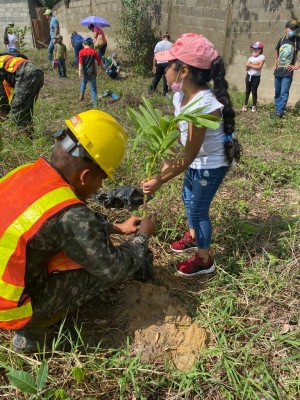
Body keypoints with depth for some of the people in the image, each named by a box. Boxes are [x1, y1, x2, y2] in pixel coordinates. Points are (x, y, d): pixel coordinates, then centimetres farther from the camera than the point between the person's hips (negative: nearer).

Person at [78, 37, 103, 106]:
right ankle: (95, 103, 4)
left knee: (83, 83, 29)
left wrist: (80, 72, -12)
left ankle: (81, 96, 28)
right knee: (93, 88, 6)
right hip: (92, 72, -1)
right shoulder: (94, 51, -4)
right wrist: (103, 68, 16)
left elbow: (80, 63, -12)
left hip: (85, 72, 1)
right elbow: (99, 62, 2)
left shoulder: (81, 52, -7)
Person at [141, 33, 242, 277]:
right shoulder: (181, 96, -7)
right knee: (188, 199, 24)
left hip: (211, 166, -9)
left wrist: (159, 181, -27)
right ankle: (193, 237, 50)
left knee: (199, 209, 4)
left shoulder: (203, 106, -34)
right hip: (197, 162, 9)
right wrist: (171, 160, 4)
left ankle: (204, 260, 26)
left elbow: (190, 154, -30)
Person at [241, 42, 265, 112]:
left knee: (254, 91, 2)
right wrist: (254, 64, -16)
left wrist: (250, 65, -11)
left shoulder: (262, 57, -7)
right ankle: (245, 105, 13)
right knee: (247, 91, 8)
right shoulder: (251, 57, 6)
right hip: (249, 75, 4)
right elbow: (247, 67, -3)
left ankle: (254, 106, 11)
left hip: (256, 77, -4)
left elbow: (259, 67, -18)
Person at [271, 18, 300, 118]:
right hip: (278, 72, 5)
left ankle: (279, 113, -8)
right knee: (277, 93, 14)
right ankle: (278, 108, 27)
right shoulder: (281, 40, 7)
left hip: (288, 73, -5)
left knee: (284, 94, -10)